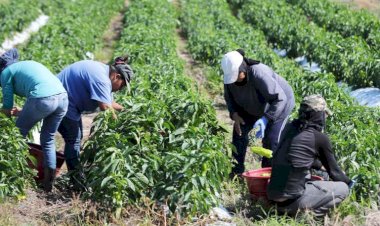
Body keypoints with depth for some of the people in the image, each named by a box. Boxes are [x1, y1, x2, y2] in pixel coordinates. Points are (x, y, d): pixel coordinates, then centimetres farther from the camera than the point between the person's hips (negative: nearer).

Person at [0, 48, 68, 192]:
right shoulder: (28, 64, 35)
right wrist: (22, 112, 45)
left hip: (43, 99, -6)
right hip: (62, 97, 7)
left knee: (18, 135, 17)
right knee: (48, 139, 22)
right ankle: (49, 181, 20)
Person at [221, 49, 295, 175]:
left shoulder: (258, 74, -43)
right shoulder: (231, 75, -23)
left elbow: (280, 98, -41)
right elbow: (229, 97, -4)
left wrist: (266, 118, -50)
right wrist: (234, 114, -22)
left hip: (280, 103, -6)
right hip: (255, 106, 6)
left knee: (271, 139, -14)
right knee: (240, 130, -1)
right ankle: (237, 170, 8)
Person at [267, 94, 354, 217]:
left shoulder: (289, 128, 8)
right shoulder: (320, 138, -7)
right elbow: (333, 171, 6)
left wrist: (319, 165, 39)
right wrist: (349, 182, 25)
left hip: (272, 195, 7)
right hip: (292, 198, -7)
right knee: (342, 189, 8)